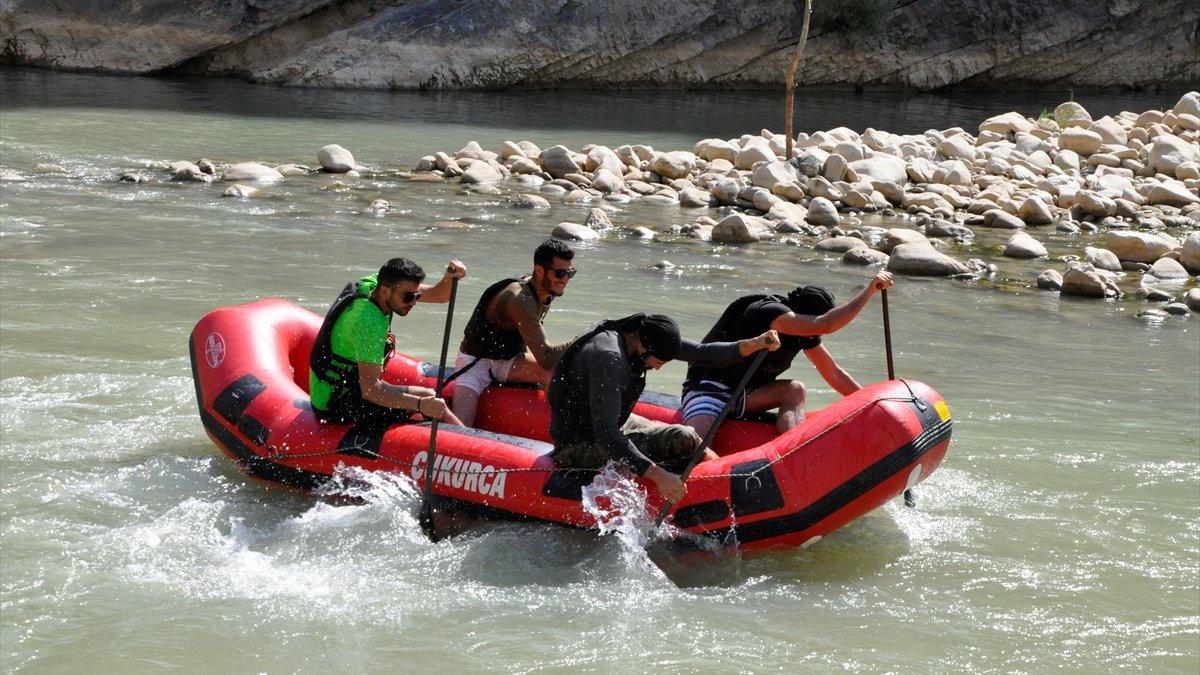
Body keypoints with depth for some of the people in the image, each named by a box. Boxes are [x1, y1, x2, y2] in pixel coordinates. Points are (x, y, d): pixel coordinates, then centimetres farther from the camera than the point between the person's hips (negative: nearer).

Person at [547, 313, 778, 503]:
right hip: (578, 448, -9)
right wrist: (658, 476, -42)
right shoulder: (609, 359, -33)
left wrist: (755, 344, -16)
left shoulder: (643, 335, -5)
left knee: (684, 438, -8)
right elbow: (606, 435, -37)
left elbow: (701, 353, 0)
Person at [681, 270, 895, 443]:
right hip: (708, 389, -9)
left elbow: (835, 375, 11)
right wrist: (870, 290, -33)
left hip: (742, 395, 9)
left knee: (795, 390, -21)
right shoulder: (768, 311, -26)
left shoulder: (806, 332, 2)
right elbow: (824, 325, -39)